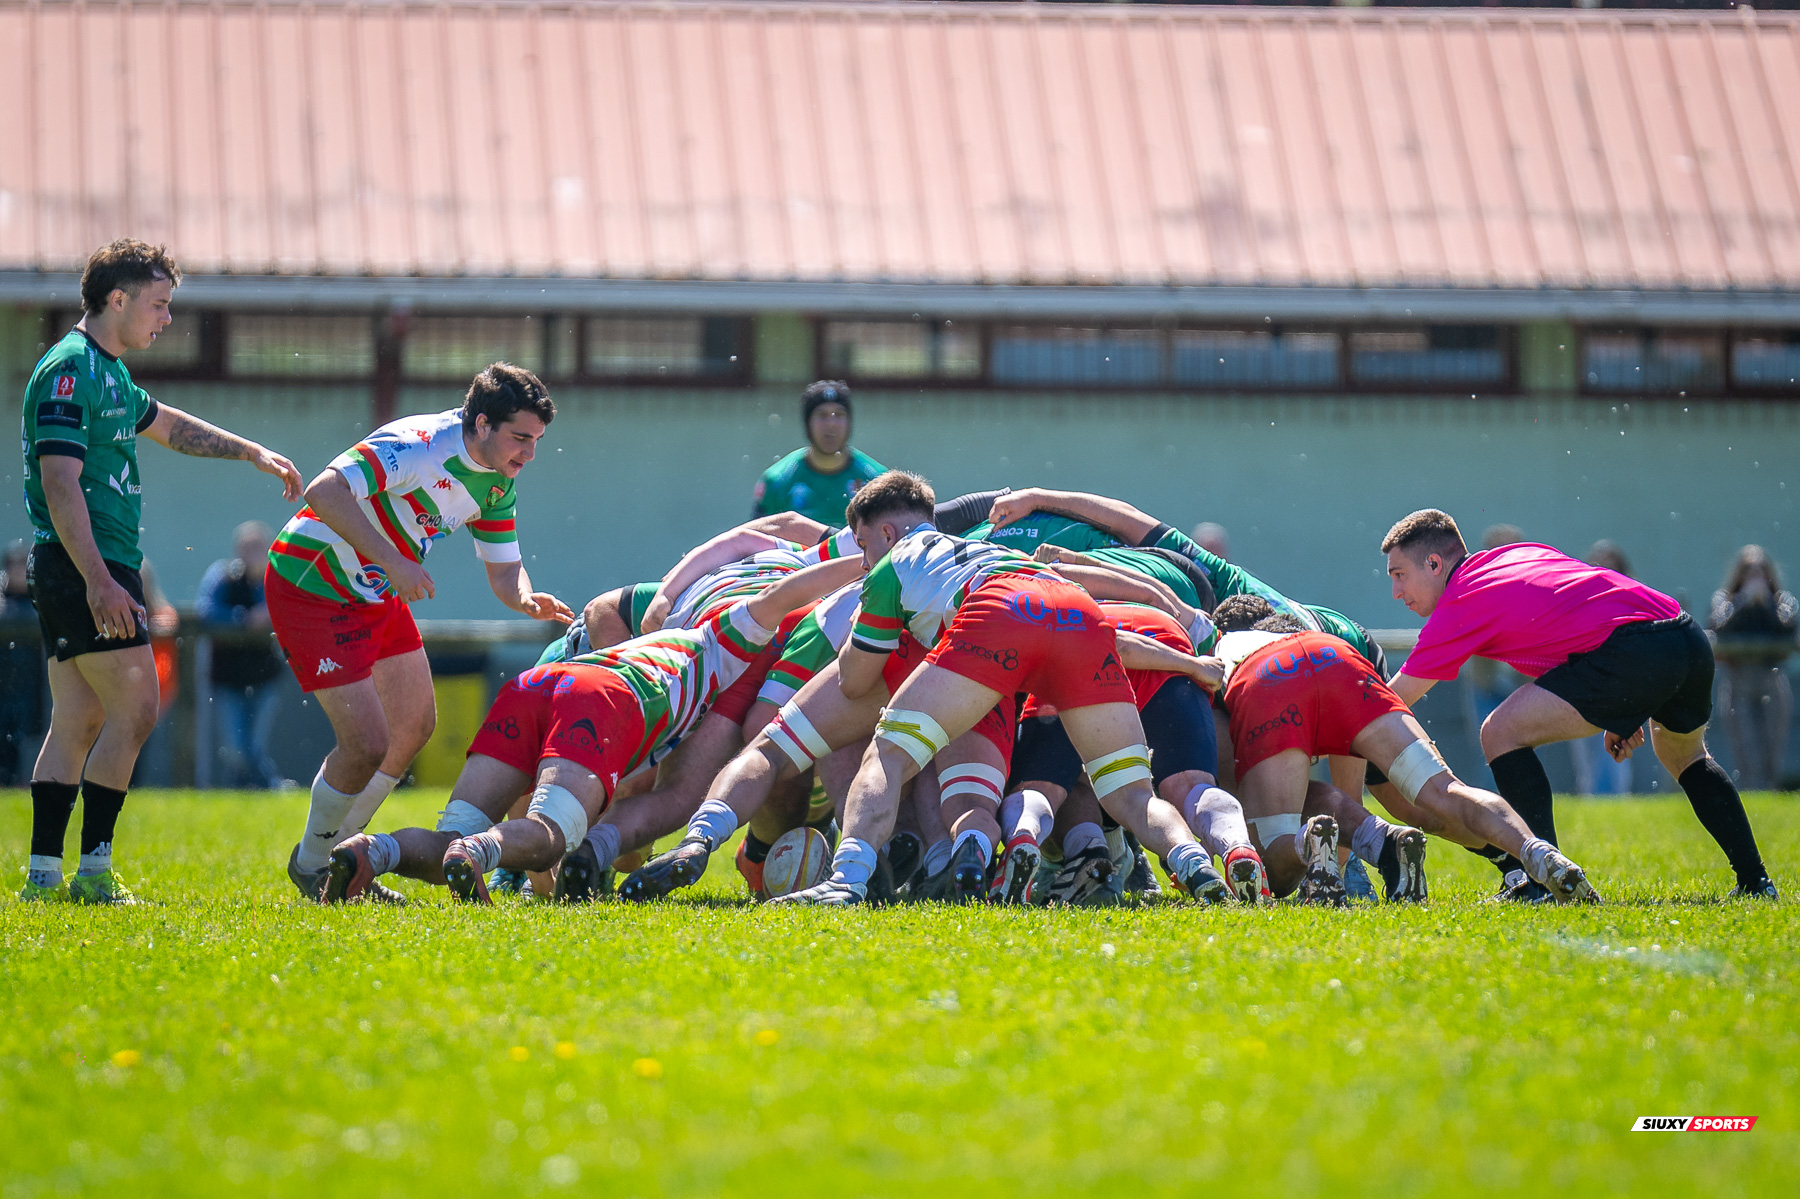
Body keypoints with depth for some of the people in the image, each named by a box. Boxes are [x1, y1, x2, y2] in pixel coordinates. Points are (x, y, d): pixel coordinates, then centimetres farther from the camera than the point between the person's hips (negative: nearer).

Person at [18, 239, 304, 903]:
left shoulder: (107, 371, 18)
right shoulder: (69, 370, -14)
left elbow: (166, 425, 36)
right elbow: (59, 482, -21)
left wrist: (252, 452, 36)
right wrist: (98, 580, -27)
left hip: (100, 570, 10)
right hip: (88, 570, -10)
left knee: (77, 724, 8)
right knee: (134, 711, -10)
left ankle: (44, 873, 7)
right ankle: (93, 870, -11)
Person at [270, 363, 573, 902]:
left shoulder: (498, 482, 0)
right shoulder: (418, 446, -29)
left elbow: (504, 569, 6)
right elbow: (323, 492, -38)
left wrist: (527, 599, -17)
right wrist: (392, 560, -41)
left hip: (378, 594, 9)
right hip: (311, 588, -9)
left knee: (416, 724, 15)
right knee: (368, 744, -12)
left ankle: (340, 850, 30)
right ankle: (311, 866, 12)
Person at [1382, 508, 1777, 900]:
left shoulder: (1458, 608, 2)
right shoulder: (1517, 555, 25)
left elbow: (1389, 704, 5)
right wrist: (1622, 713, 31)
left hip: (1636, 651, -9)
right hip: (1691, 639, 9)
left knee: (1502, 733, -3)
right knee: (1688, 758, 35)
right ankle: (1755, 880, 34)